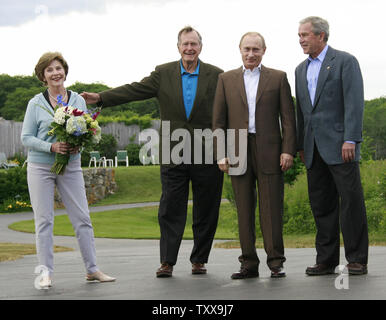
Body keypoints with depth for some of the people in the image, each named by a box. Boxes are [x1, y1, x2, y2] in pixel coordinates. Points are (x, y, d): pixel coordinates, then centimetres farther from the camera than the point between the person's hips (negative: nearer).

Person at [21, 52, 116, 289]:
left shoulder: (78, 100, 4)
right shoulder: (36, 103, -3)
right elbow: (27, 138, -3)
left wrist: (78, 145, -12)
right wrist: (51, 147, -18)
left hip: (71, 167, 2)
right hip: (40, 168, -2)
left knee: (83, 218, 1)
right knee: (44, 220, 1)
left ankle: (92, 269, 9)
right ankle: (46, 272, 8)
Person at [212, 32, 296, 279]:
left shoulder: (278, 78, 8)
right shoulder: (226, 79, 11)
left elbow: (288, 117, 3)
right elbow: (219, 120, 8)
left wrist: (288, 150, -6)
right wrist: (221, 154, 0)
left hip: (269, 151, -2)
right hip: (238, 152, 2)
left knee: (271, 208, -3)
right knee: (244, 210, 3)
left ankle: (276, 263, 3)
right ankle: (249, 264, 8)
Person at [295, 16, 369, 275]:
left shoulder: (345, 61, -1)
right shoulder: (301, 69, 19)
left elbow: (354, 102, -10)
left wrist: (350, 139, -18)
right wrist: (301, 145, 15)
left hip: (339, 145, -6)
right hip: (314, 148, 6)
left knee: (351, 201, -5)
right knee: (321, 205, 6)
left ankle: (357, 260, -1)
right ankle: (327, 260, 10)